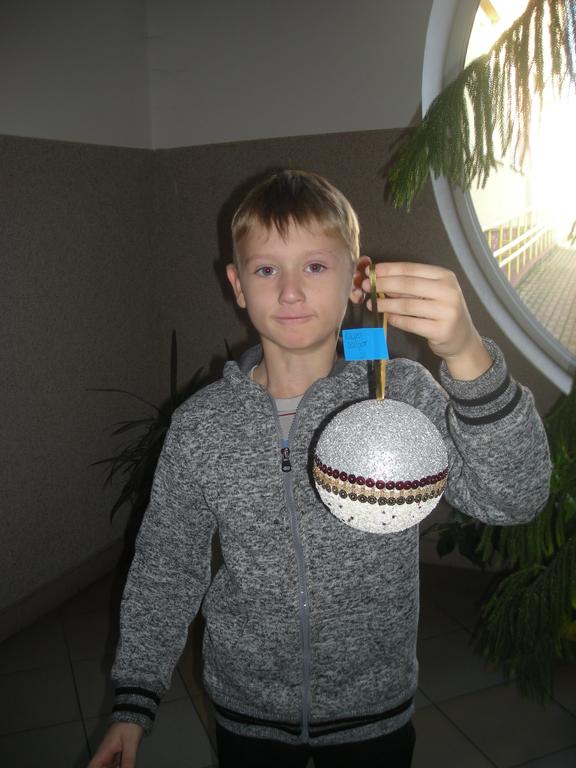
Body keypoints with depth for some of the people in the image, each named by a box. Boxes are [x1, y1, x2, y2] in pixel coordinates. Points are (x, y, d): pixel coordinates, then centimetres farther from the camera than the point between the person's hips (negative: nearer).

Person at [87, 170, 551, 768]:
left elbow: (510, 500, -30)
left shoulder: (402, 394, -16)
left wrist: (467, 356, -45)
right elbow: (165, 567, -2)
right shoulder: (200, 425, -12)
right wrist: (134, 701, 0)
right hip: (247, 713, 1)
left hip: (374, 715, 0)